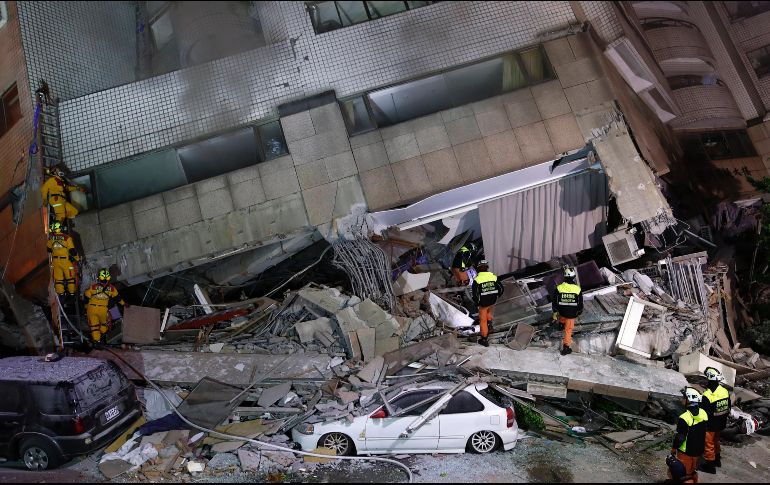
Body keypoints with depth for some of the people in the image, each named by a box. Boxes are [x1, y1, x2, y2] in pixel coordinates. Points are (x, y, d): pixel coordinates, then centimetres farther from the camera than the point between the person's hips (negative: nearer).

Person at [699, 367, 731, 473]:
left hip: (710, 426, -7)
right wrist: (723, 419, 20)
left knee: (708, 444, 10)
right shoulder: (725, 391, -8)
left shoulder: (707, 396, -30)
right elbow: (728, 409, 6)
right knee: (716, 441, 27)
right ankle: (717, 459, 44)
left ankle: (710, 464, 23)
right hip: (721, 424, 7)